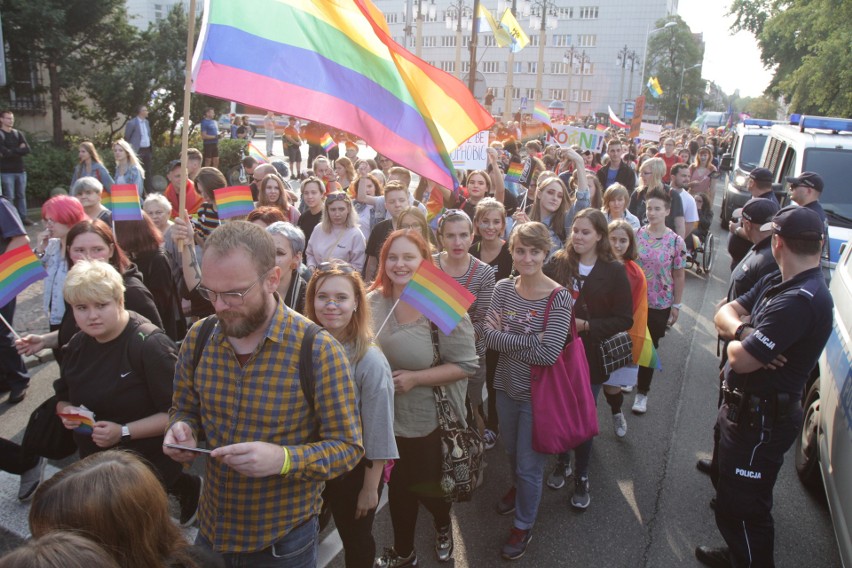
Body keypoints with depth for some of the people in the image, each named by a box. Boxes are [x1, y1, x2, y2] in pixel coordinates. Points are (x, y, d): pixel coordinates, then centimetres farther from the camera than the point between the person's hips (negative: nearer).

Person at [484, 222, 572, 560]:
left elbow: (549, 353, -27)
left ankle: (524, 525, 35)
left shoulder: (559, 297, -20)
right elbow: (488, 336, -16)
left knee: (529, 463, 11)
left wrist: (505, 338, -20)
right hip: (506, 386, 5)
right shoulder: (503, 289, -6)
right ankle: (519, 488, 58)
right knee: (512, 451, 27)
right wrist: (530, 339, -26)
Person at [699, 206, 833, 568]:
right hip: (742, 408, 11)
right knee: (730, 487, 27)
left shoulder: (800, 301, -29)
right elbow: (725, 312, 3)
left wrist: (737, 342, -7)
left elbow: (741, 359, -31)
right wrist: (743, 331, -19)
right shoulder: (775, 283, 5)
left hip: (762, 421, -11)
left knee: (744, 509, 3)